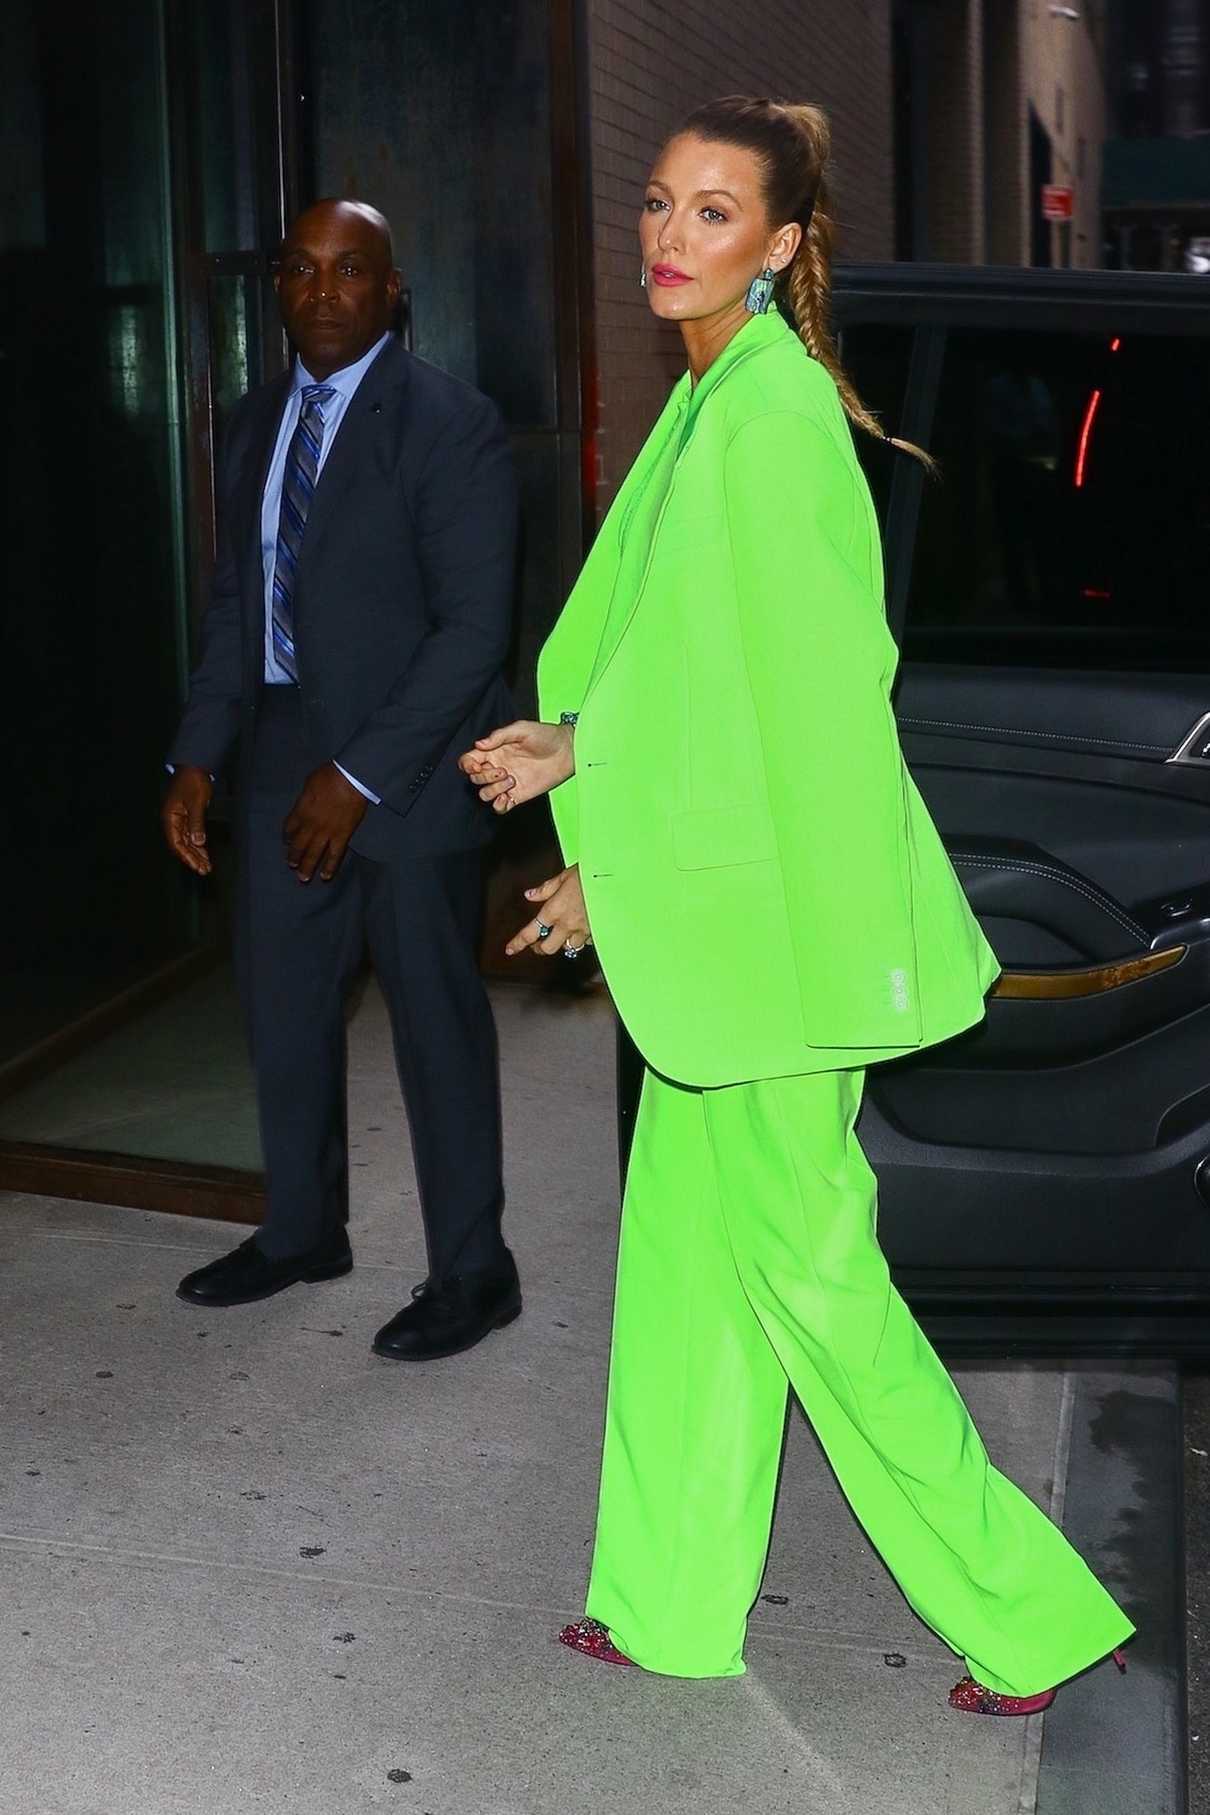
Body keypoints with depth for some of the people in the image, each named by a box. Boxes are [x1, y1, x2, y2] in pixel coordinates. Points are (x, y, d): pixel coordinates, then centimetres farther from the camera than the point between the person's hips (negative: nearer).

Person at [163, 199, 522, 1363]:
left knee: (435, 1023, 3)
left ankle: (471, 1274, 17)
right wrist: (197, 755, 5)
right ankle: (301, 1232, 35)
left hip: (406, 766, -6)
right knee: (282, 1004, 15)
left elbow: (474, 630, -16)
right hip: (285, 755, 7)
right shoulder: (257, 424, 11)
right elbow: (235, 601, 15)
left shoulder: (449, 427, -11)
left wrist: (358, 776, -19)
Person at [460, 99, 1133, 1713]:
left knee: (799, 1251, -1)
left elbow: (772, 688, -19)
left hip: (776, 898, -10)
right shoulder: (715, 396, 13)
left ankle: (1024, 1608, 13)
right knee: (687, 1238, 14)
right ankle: (671, 1609, 27)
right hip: (715, 895, 10)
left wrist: (618, 863, -14)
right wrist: (581, 744, 1)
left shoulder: (769, 408, -16)